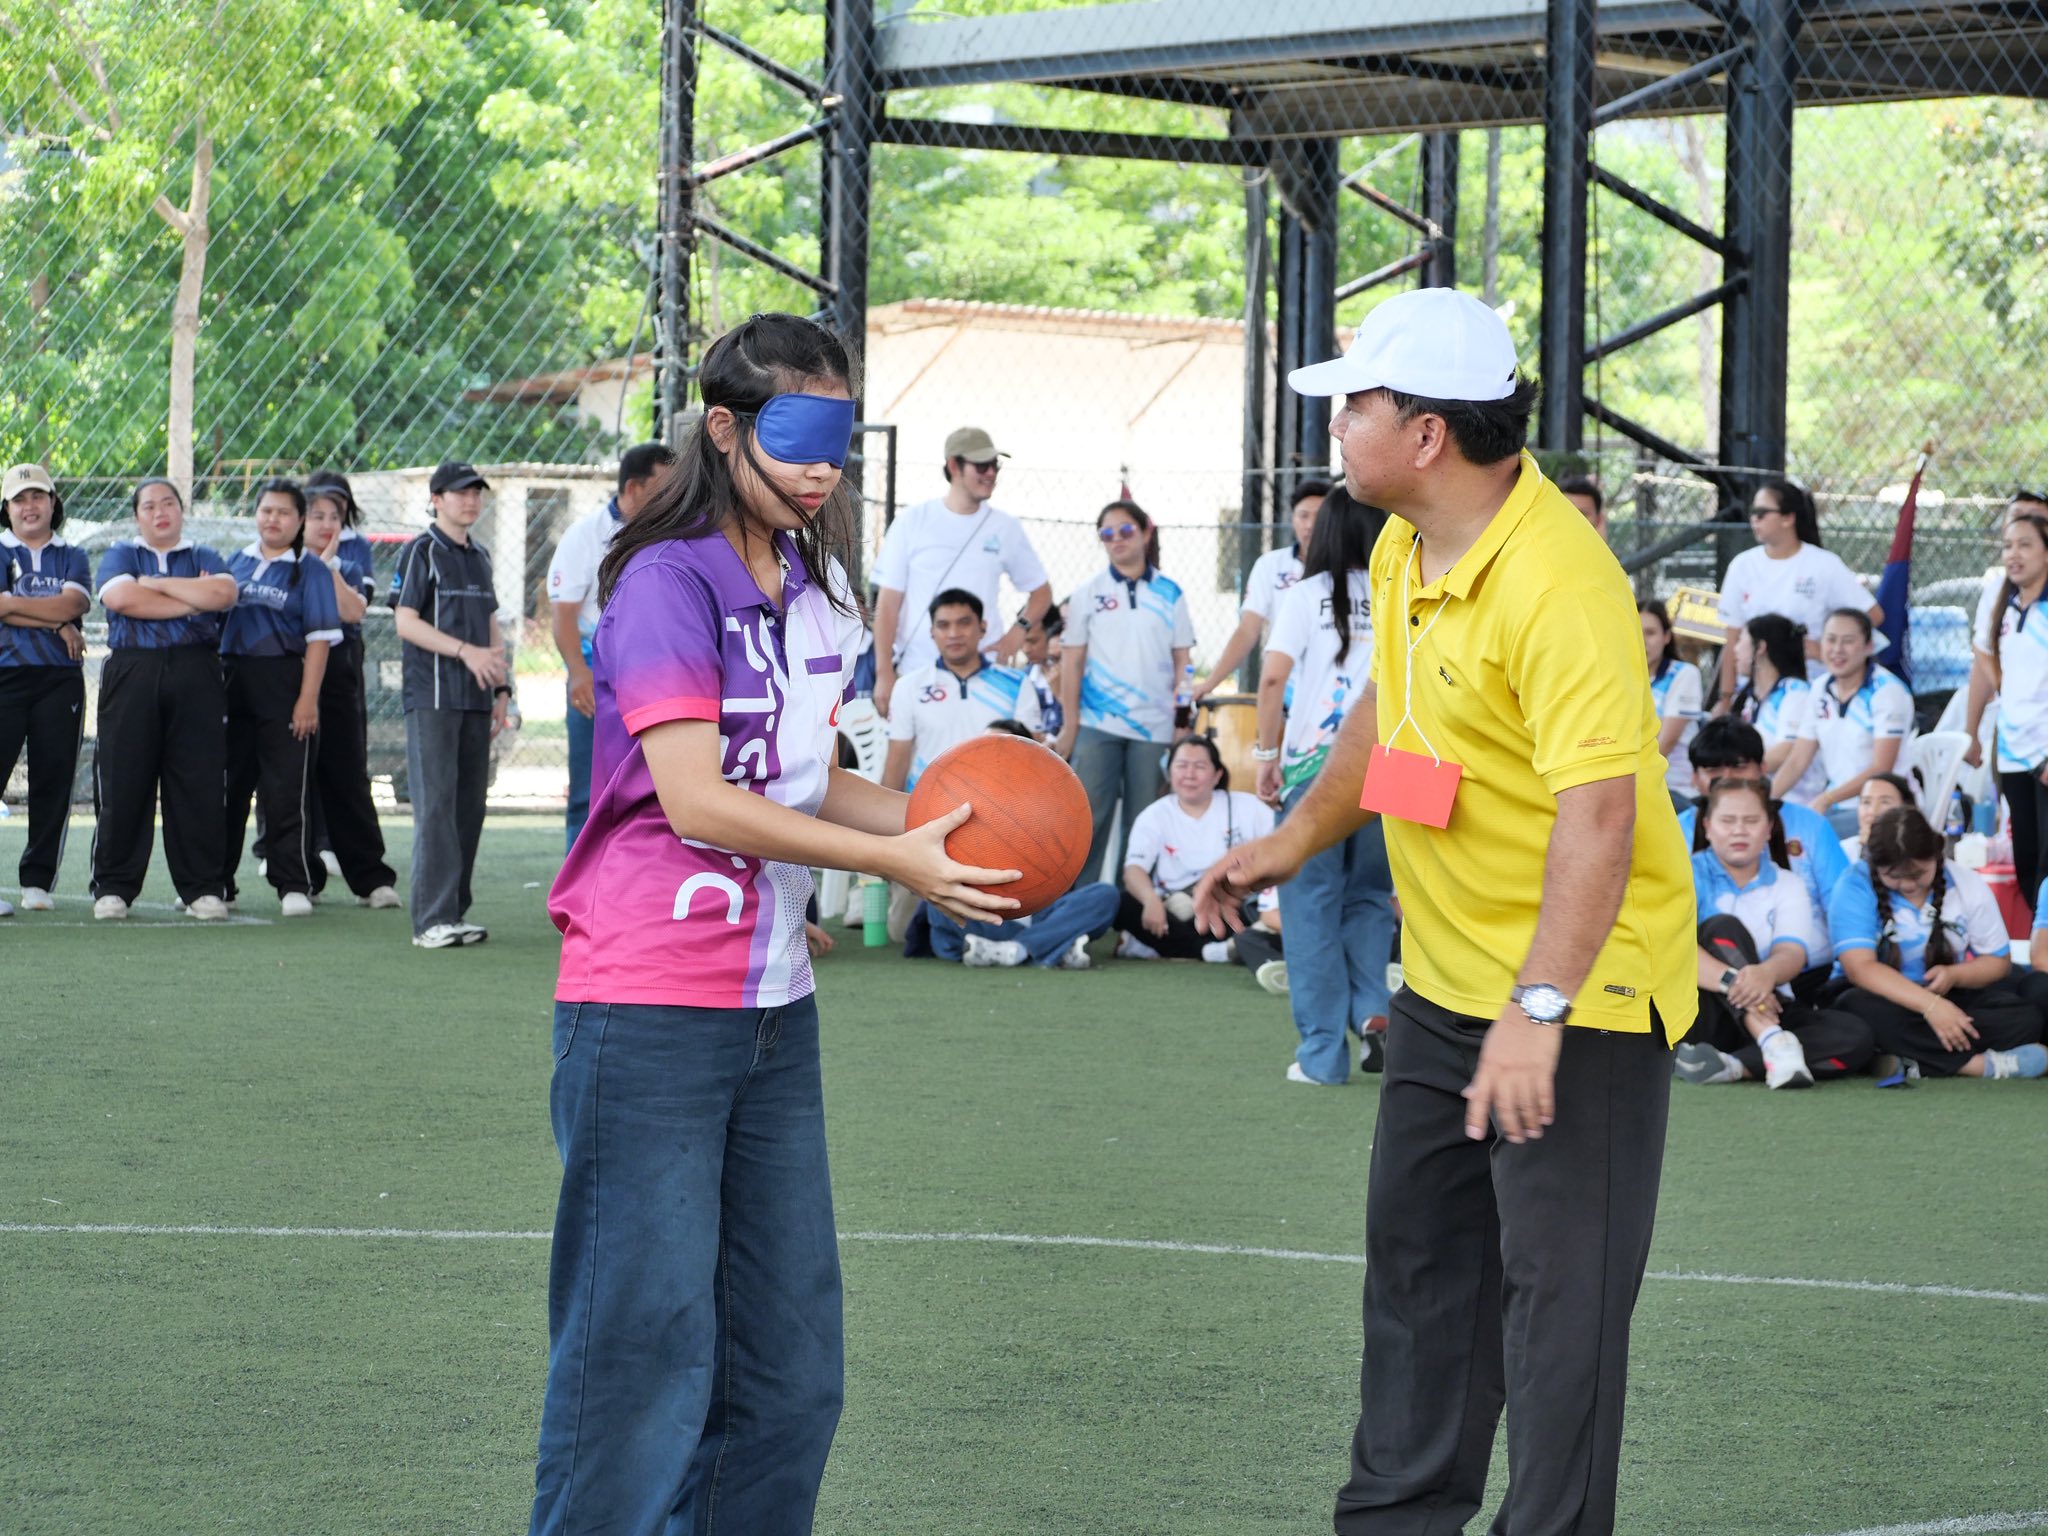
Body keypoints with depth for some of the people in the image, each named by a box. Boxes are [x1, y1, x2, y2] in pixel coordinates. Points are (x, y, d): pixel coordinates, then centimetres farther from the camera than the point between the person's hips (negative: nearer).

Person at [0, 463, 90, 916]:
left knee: (54, 781, 3)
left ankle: (37, 881, 10)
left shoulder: (72, 557, 15)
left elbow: (73, 603, -5)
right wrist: (58, 622, -7)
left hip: (61, 679, 3)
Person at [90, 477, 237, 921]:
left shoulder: (204, 558, 16)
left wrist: (156, 584, -2)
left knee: (200, 783, -2)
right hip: (132, 673, -1)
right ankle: (112, 888, 2)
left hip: (196, 676, 1)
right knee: (123, 783, -3)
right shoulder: (120, 556, 13)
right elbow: (120, 597, -8)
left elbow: (223, 594, -5)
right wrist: (193, 600, -4)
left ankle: (203, 888, 2)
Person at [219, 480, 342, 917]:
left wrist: (308, 699, -14)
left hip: (283, 683, -5)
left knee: (286, 789, -5)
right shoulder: (234, 564, 12)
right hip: (231, 680, 5)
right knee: (225, 785, 9)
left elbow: (319, 639, -6)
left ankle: (294, 885, -1)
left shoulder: (310, 572, -1)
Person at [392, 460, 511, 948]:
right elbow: (406, 622, -10)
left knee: (470, 806, 5)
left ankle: (455, 911, 9)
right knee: (436, 805, -11)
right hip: (432, 700, -7)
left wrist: (501, 688, 15)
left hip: (475, 700, 7)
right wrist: (466, 651, -17)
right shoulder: (421, 552, -3)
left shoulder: (480, 557, 18)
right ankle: (432, 919, -14)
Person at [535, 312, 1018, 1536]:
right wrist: (896, 862, -19)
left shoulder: (815, 587, 12)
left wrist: (941, 822, -1)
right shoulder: (670, 582, -12)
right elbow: (698, 800, -19)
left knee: (790, 1363, 10)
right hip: (651, 1010, -8)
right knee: (646, 1344, -8)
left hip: (774, 1005, 8)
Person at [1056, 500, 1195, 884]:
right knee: (1089, 818, -5)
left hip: (1154, 725, 1)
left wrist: (1184, 721, 1)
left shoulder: (1169, 593, 6)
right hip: (1097, 725, -1)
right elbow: (1071, 660, 5)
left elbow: (1181, 660, 8)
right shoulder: (1088, 592, 5)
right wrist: (1069, 724, 0)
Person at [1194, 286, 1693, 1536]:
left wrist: (1539, 1009, -38)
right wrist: (1296, 841, 25)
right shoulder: (1406, 552, 3)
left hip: (1579, 993, -10)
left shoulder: (1557, 582, -27)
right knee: (1417, 1250, 18)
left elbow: (1600, 810, -33)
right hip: (1447, 977, 10)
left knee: (1558, 1292, -6)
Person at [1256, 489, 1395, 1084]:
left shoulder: (1307, 595, 2)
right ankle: (1372, 1008, -3)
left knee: (1312, 904, 5)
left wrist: (1267, 753, 1)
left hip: (1315, 762, -2)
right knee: (1369, 894, 18)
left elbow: (1273, 677, -8)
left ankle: (1322, 1051, 4)